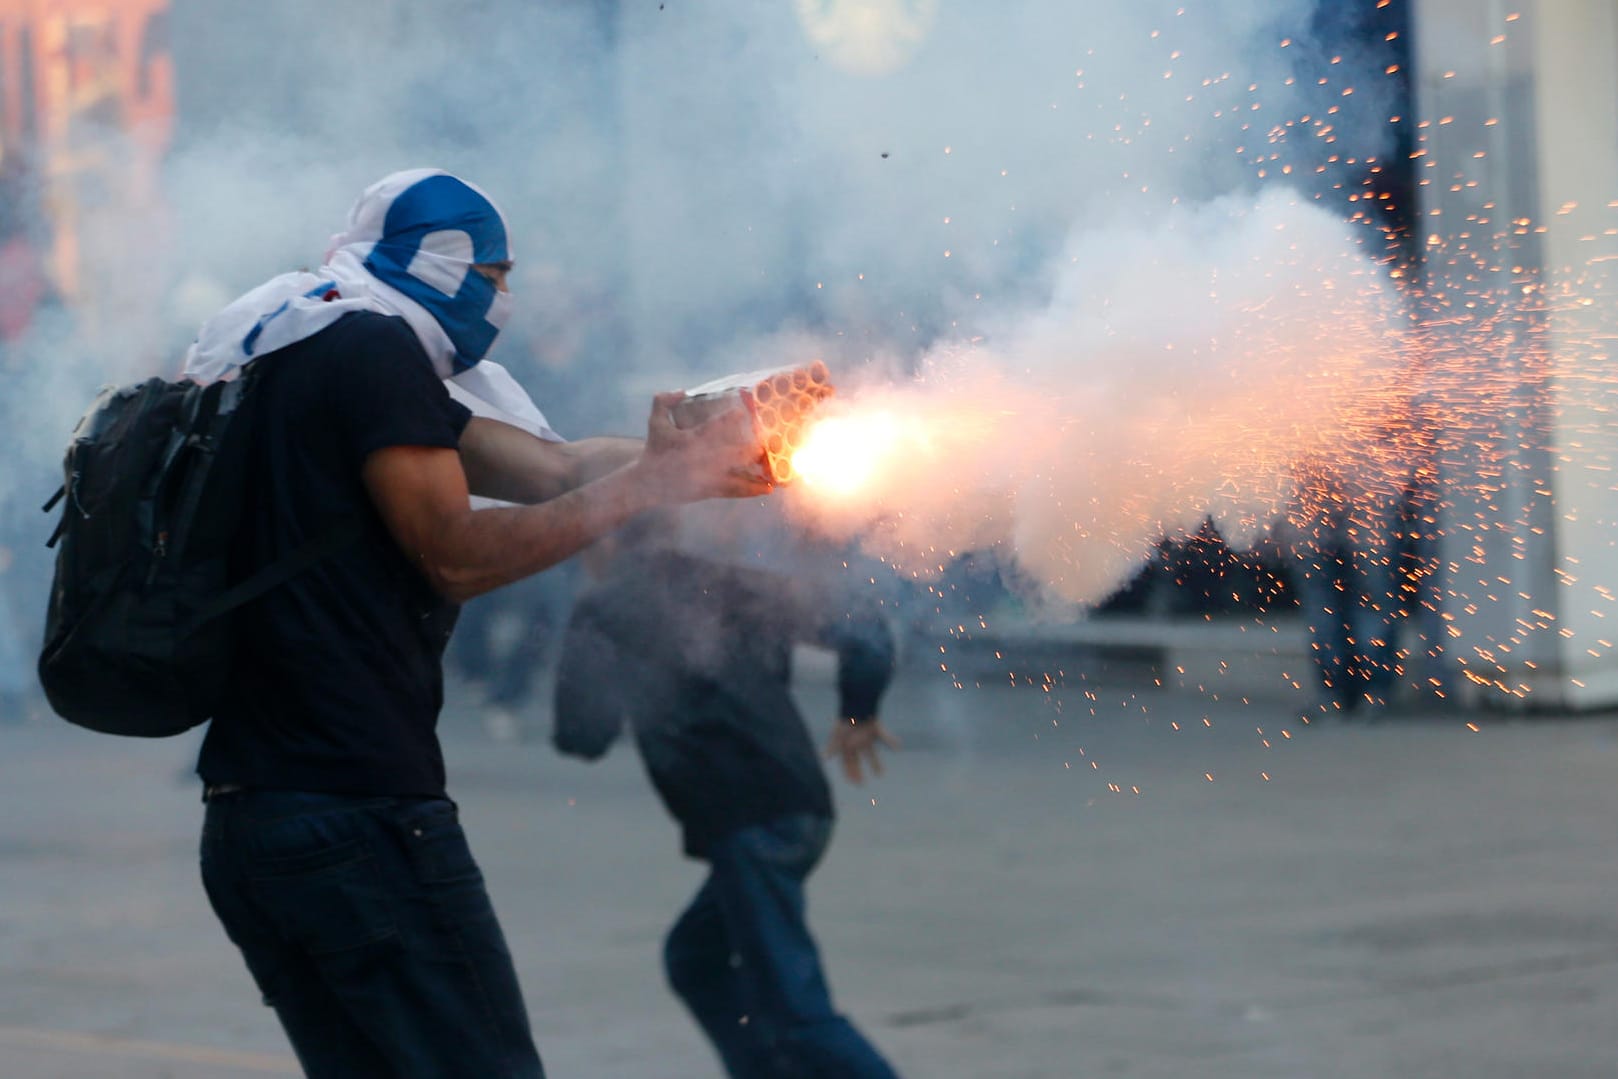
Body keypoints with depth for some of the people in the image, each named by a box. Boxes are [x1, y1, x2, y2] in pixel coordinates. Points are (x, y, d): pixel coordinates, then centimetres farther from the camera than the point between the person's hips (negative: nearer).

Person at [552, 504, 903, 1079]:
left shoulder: (604, 612, -2)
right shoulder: (730, 586, 14)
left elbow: (583, 735, -11)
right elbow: (864, 630, 9)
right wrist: (860, 714, 25)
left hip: (748, 825, -8)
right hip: (799, 810, 8)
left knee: (792, 1008, -11)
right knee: (694, 957, 25)